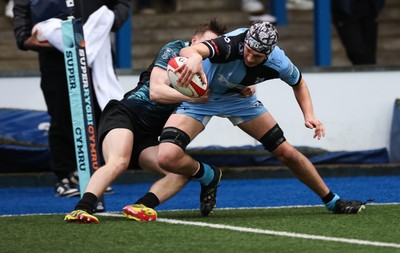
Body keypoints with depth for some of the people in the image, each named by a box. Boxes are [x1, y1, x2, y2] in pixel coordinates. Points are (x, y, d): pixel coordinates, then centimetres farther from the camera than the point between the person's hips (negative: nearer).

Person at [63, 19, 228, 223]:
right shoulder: (174, 50, 0)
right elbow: (156, 91, -12)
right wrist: (190, 97, -18)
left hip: (148, 137, 7)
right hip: (125, 114, -7)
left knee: (182, 172, -13)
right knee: (119, 162, -34)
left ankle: (141, 207, -27)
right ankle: (81, 209, -47)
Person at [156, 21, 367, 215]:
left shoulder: (278, 63, -24)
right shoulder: (231, 45, -40)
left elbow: (298, 83, 2)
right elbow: (188, 51, -60)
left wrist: (309, 115, -15)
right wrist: (194, 58, -85)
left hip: (238, 98, 3)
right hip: (199, 96, -3)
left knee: (286, 153, 2)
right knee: (167, 158, -25)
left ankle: (332, 201, 24)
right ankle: (207, 176, 9)